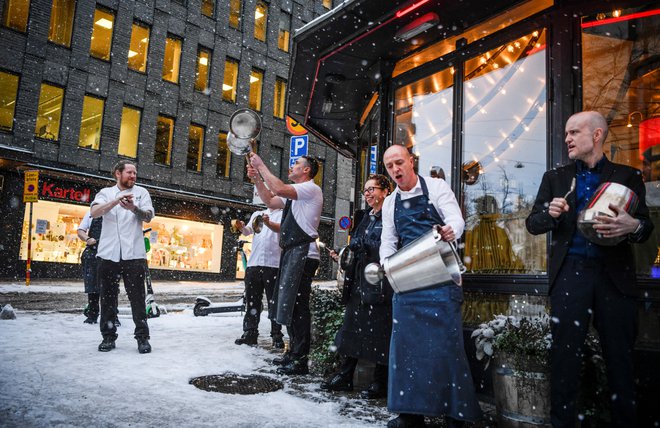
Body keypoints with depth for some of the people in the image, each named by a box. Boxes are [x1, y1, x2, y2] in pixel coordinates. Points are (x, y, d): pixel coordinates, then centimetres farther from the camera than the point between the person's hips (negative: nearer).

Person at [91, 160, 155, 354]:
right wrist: (116, 201, -22)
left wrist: (133, 208, -25)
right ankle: (108, 336, 18)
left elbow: (148, 216, -4)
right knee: (108, 297, 7)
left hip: (133, 254, -1)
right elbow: (94, 212, -7)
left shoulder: (141, 192, 11)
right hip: (108, 253, 2)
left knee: (137, 297, -2)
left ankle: (142, 337, 4)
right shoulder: (106, 193, 13)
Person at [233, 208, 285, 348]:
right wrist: (241, 227, -15)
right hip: (254, 263, 4)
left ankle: (277, 336, 2)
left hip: (273, 264, -4)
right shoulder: (257, 214, 20)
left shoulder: (282, 214, 6)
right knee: (252, 301, 6)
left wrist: (268, 223, -36)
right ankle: (249, 333, 13)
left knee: (274, 302, -3)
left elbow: (280, 228, -15)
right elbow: (247, 231, 9)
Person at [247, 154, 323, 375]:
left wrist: (261, 166, -10)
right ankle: (294, 352, 26)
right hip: (291, 253, 10)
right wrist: (256, 178, 15)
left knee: (297, 305, -9)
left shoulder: (311, 188, -8)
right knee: (290, 304, 15)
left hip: (303, 254, -10)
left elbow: (279, 189, -21)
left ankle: (300, 360, -3)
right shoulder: (295, 192, 22)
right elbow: (270, 201, 24)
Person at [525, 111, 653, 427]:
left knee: (620, 353, 6)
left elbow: (646, 225, 6)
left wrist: (633, 226, -18)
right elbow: (532, 224, 10)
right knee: (565, 351, 3)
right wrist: (550, 214, -12)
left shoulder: (627, 176, 9)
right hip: (570, 271, 1)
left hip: (615, 274, 0)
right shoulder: (555, 178, 12)